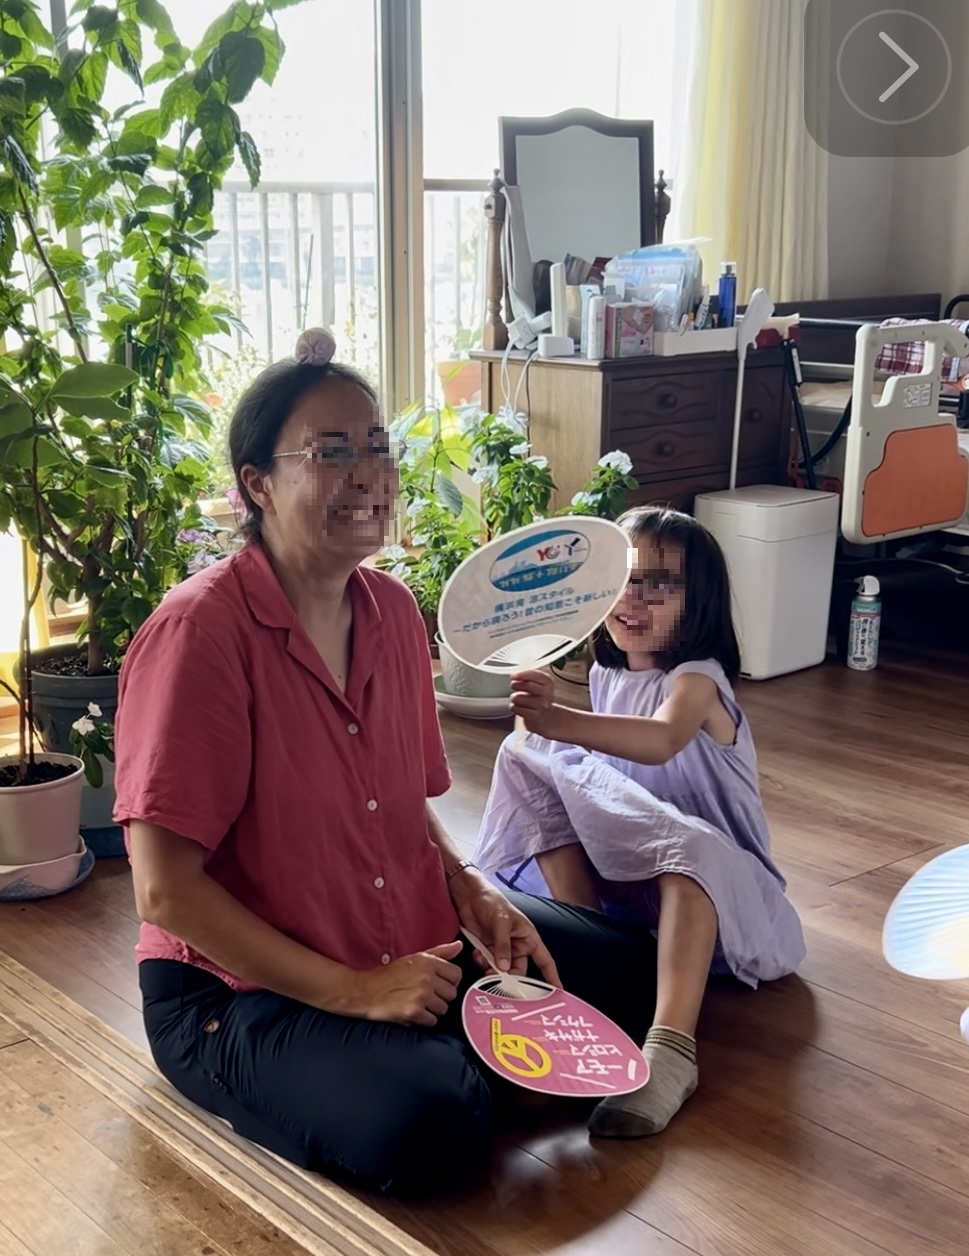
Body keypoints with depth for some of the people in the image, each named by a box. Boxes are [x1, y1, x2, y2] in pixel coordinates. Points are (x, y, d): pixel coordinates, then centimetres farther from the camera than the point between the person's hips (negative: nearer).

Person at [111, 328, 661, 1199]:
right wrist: (352, 992, -22)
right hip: (236, 989, -7)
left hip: (414, 939, 8)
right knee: (438, 1126, -31)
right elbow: (165, 891, -24)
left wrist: (474, 895, -6)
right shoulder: (201, 633, -23)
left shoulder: (393, 610, 1)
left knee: (631, 966, 8)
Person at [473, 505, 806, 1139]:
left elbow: (662, 740, -44)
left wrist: (561, 720, -60)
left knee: (689, 847, -42)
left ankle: (673, 1048, -53)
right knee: (525, 760, -13)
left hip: (712, 876, -6)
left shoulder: (697, 679, -18)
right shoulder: (607, 674, 4)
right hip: (619, 867, 6)